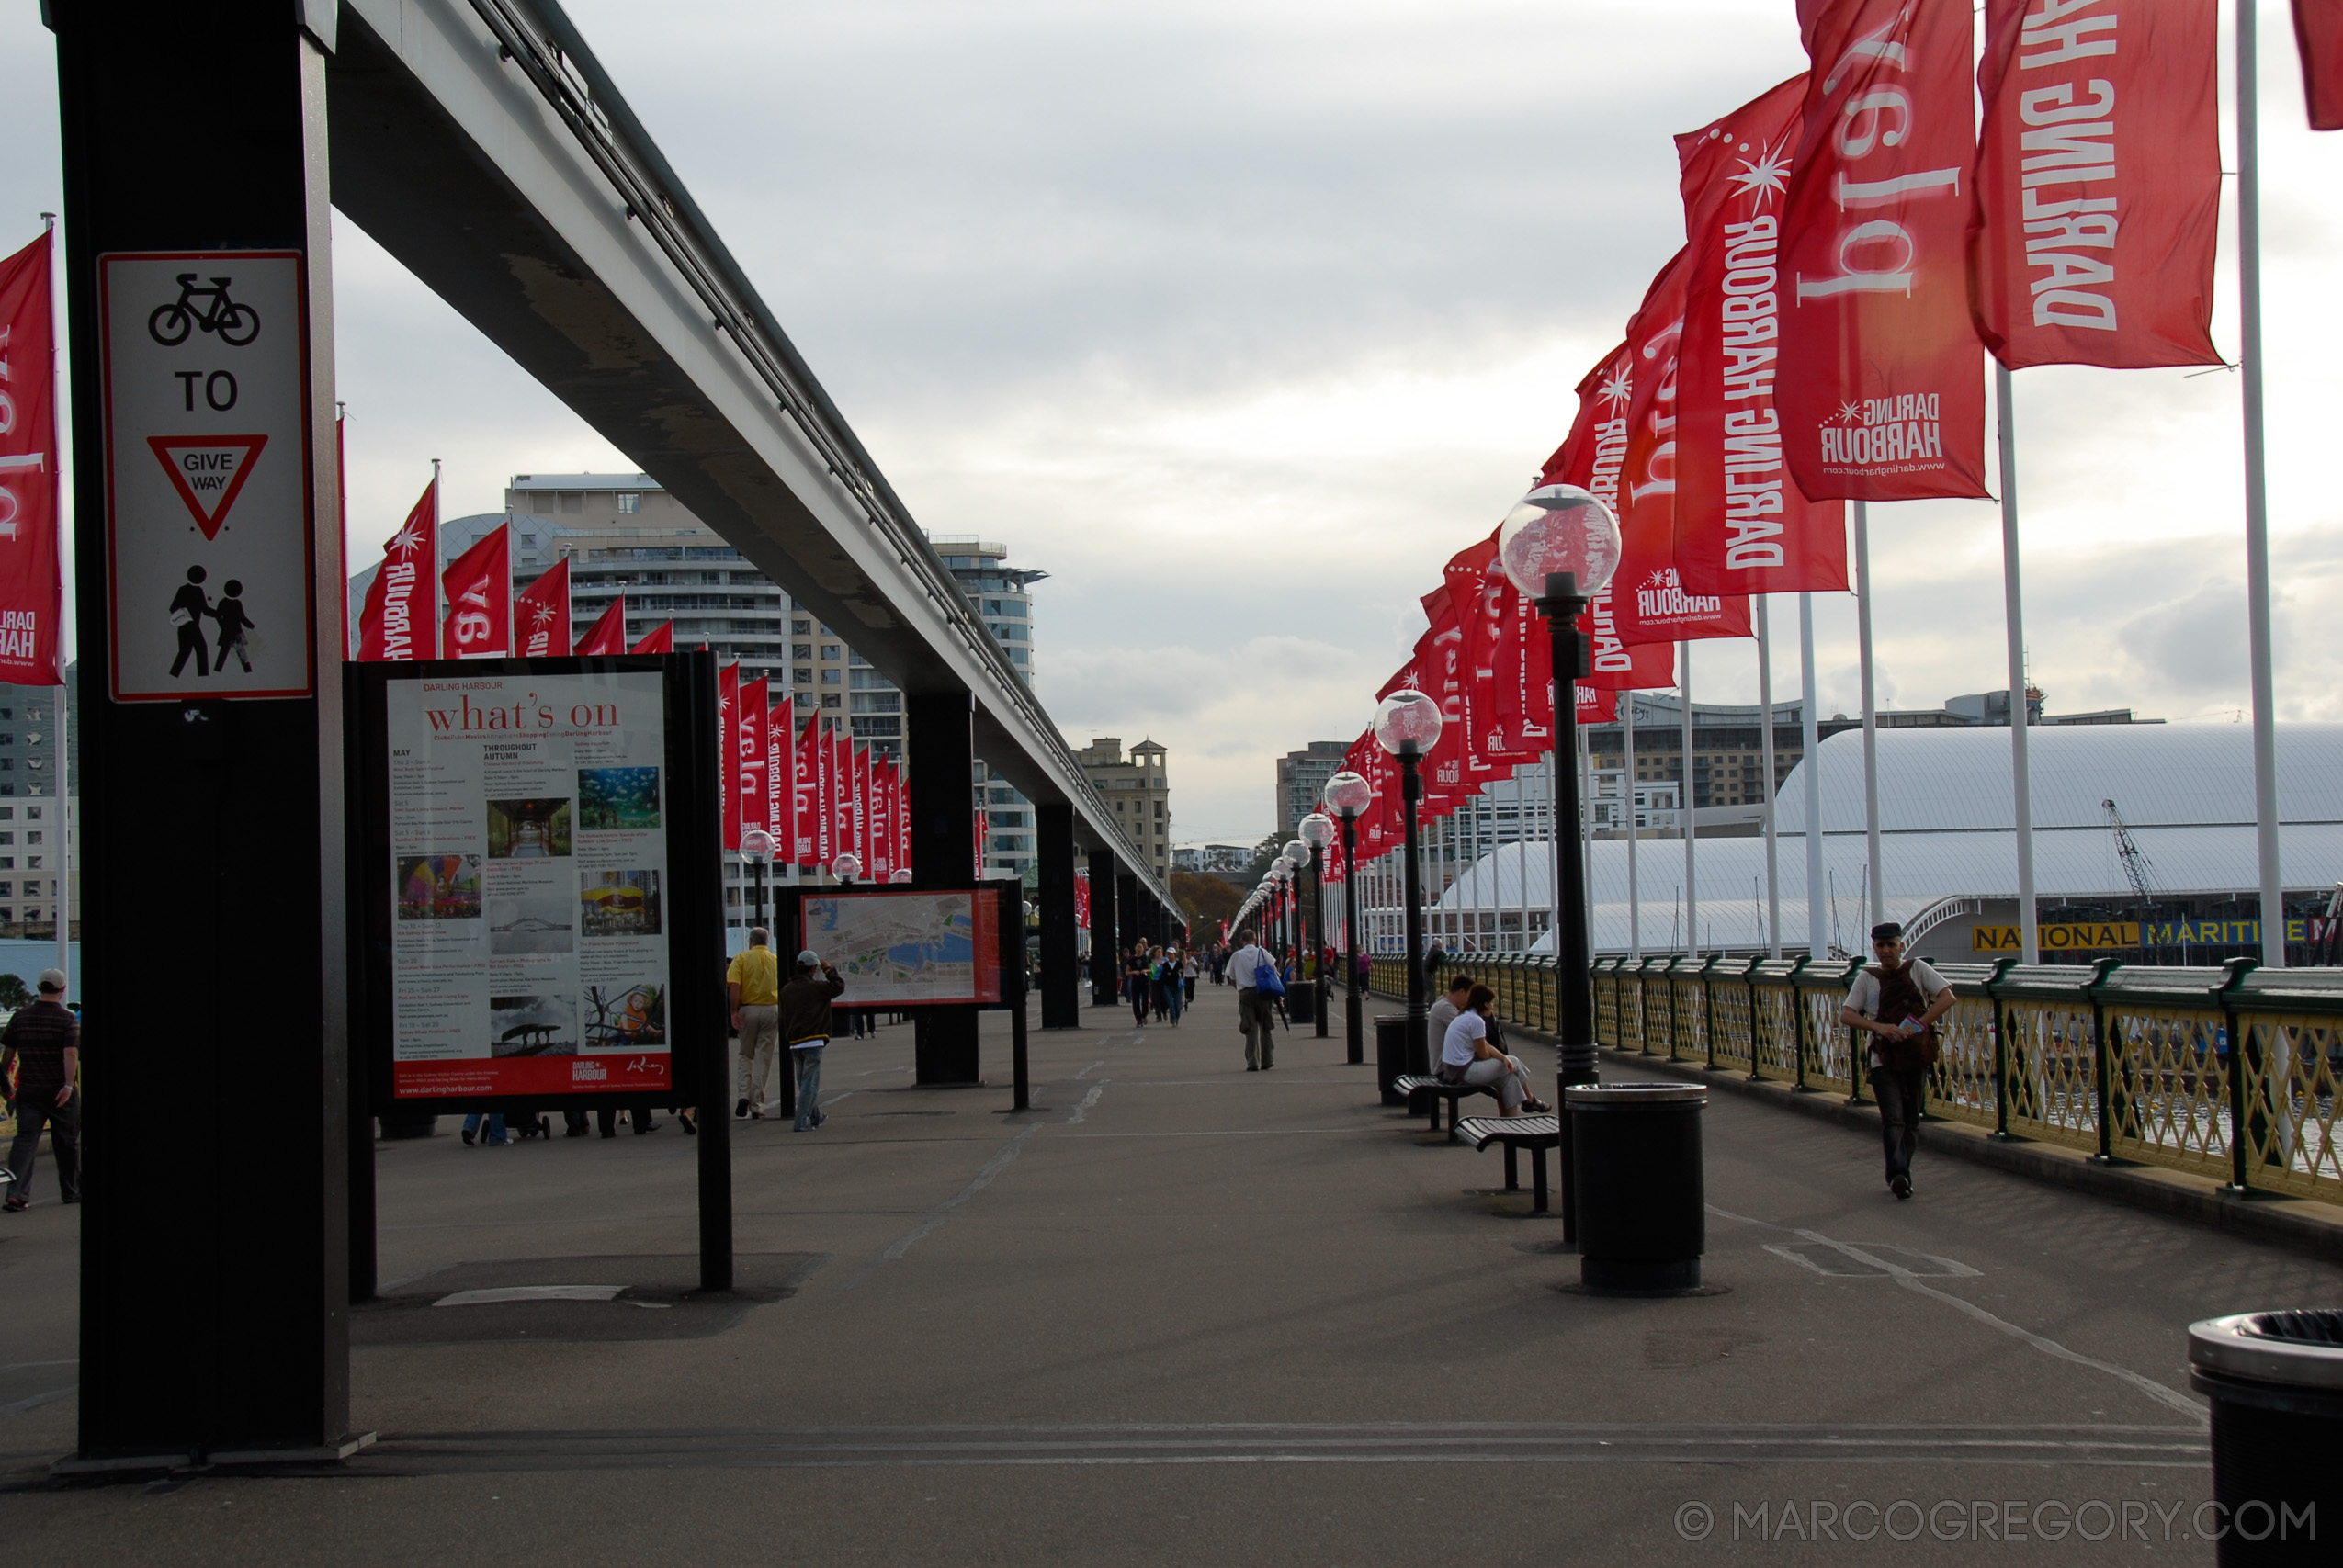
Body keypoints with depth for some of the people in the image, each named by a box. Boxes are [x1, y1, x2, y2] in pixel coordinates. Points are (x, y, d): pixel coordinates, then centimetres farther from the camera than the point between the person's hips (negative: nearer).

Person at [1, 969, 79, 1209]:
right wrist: (68, 1085, -22)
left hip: (28, 1091, 3)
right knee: (68, 1142, 11)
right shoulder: (68, 1019, -7)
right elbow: (71, 1054, -19)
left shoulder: (21, 1016, 5)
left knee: (25, 1140, -1)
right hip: (60, 1093, -3)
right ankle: (72, 1191, 23)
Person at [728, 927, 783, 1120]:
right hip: (771, 1010, 1)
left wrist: (734, 1011, -13)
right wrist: (782, 1013, 14)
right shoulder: (776, 961, 7)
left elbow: (734, 986, -11)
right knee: (763, 1058, 4)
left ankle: (744, 1095, -5)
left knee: (746, 1055, 15)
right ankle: (757, 1106, 2)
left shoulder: (742, 959, 1)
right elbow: (783, 989, 4)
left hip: (747, 1009, -1)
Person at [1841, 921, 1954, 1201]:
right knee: (1893, 1119, -14)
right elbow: (1846, 1015, -2)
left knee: (1911, 1121, 7)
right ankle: (1898, 1176, -26)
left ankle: (1902, 1176, 16)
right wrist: (1879, 1027, -19)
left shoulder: (1917, 970, 4)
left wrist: (1919, 1024, -18)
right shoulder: (1867, 978, 5)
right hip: (1883, 1060, -1)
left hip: (1916, 1057, 1)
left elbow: (1947, 997, -6)